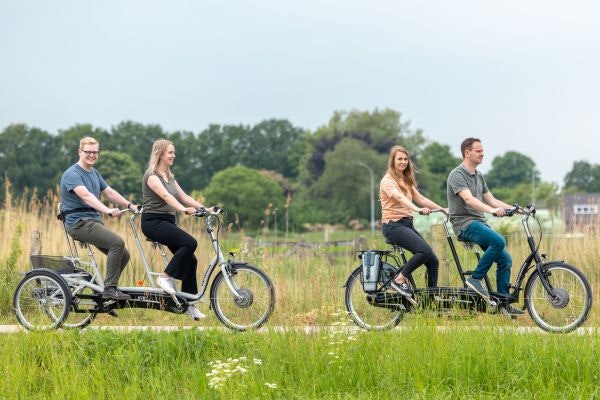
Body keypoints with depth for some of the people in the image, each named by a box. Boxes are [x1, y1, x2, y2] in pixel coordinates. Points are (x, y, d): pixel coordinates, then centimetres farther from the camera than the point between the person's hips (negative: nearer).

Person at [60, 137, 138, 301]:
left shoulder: (94, 173, 18)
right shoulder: (72, 174, -12)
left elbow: (109, 192, 21)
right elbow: (86, 195, -27)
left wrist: (130, 205, 8)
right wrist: (107, 210, -41)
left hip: (94, 220, 9)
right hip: (79, 222, -9)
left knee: (123, 256, 0)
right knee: (117, 243, -26)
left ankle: (107, 290, 13)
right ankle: (110, 288, -22)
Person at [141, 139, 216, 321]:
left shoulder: (169, 176, 17)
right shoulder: (152, 175, -10)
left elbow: (184, 196, 12)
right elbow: (166, 196, -25)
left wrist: (205, 209, -1)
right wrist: (184, 209, -40)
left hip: (168, 221, 8)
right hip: (153, 221, -8)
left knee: (190, 259, -2)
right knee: (190, 242, -27)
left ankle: (189, 304, 4)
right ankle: (165, 277, -15)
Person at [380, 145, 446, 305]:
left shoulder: (406, 181, 20)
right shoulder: (388, 181, -8)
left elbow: (420, 198, 14)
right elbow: (399, 197, -26)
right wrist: (417, 209, -44)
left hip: (407, 224, 8)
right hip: (393, 225, -8)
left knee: (433, 261, -2)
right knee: (425, 251, -28)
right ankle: (399, 280, -15)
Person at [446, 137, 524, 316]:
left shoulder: (479, 176, 18)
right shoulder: (457, 175, -11)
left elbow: (491, 200, 17)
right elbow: (469, 199, -25)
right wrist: (492, 210, -39)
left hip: (479, 222, 9)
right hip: (465, 223, -9)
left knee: (505, 260, 0)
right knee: (499, 241, -31)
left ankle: (504, 304, 6)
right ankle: (476, 279, -18)